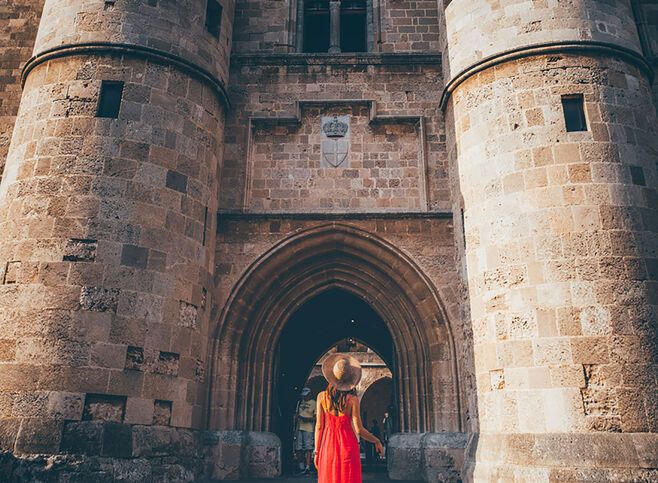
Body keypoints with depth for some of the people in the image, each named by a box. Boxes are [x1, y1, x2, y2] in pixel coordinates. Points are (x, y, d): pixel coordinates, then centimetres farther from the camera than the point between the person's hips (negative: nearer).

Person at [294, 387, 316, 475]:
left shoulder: (314, 403, -2)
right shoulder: (300, 403, 16)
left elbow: (316, 417, -6)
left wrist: (308, 419, -19)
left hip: (308, 429, -6)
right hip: (299, 428, 6)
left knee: (308, 448, -8)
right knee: (298, 449, 6)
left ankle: (307, 468, -5)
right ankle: (301, 468, 14)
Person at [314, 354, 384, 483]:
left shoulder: (322, 396, -3)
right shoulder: (352, 399, -9)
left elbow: (319, 426, -1)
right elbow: (359, 430, -10)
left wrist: (317, 451, 7)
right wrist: (376, 441, 6)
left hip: (328, 445, 2)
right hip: (347, 445, -2)